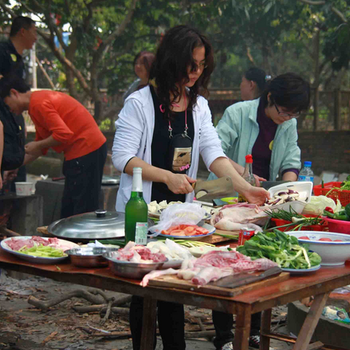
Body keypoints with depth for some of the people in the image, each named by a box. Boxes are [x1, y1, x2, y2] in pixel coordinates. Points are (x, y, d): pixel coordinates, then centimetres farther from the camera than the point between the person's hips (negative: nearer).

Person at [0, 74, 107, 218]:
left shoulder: (38, 103, -14)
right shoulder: (41, 99, 18)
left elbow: (63, 134, -24)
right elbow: (41, 145, 25)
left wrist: (37, 146, -9)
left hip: (86, 150, -11)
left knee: (83, 212, -8)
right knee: (68, 209, 16)